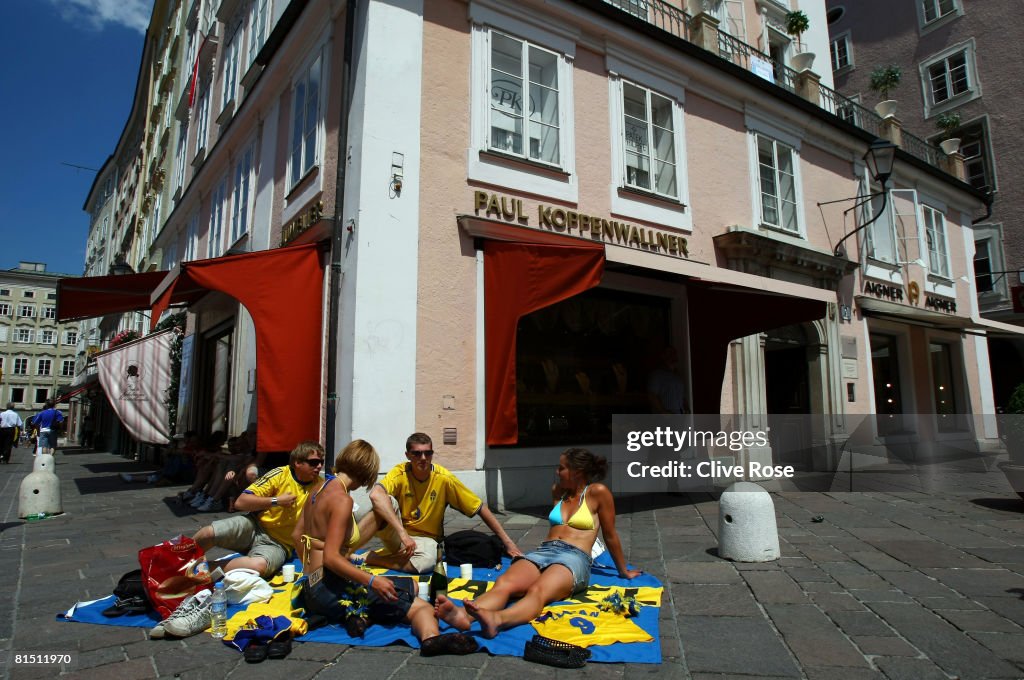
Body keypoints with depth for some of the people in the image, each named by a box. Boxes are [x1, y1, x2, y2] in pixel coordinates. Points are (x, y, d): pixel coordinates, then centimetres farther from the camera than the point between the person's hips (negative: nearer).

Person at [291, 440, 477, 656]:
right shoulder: (342, 499, -15)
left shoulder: (319, 488, 12)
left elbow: (296, 535, 21)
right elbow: (330, 557, -22)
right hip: (329, 588, -9)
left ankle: (359, 613, -15)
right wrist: (371, 580, -25)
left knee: (411, 586, 9)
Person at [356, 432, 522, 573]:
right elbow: (375, 494, -37)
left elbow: (481, 508, -9)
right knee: (387, 502, -30)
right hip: (395, 535, -1)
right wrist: (402, 533, -44)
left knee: (427, 561, -36)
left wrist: (508, 542, -11)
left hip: (424, 539, 1)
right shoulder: (400, 473, -15)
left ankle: (368, 558, -17)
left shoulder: (444, 479, -14)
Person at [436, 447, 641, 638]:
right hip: (543, 551, 6)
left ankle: (496, 619, -70)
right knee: (503, 583, -30)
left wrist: (623, 571, 17)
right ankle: (464, 615, -58)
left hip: (574, 557, -5)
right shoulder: (557, 490, 23)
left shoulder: (597, 492, 4)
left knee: (537, 591, -40)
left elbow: (610, 536, 10)